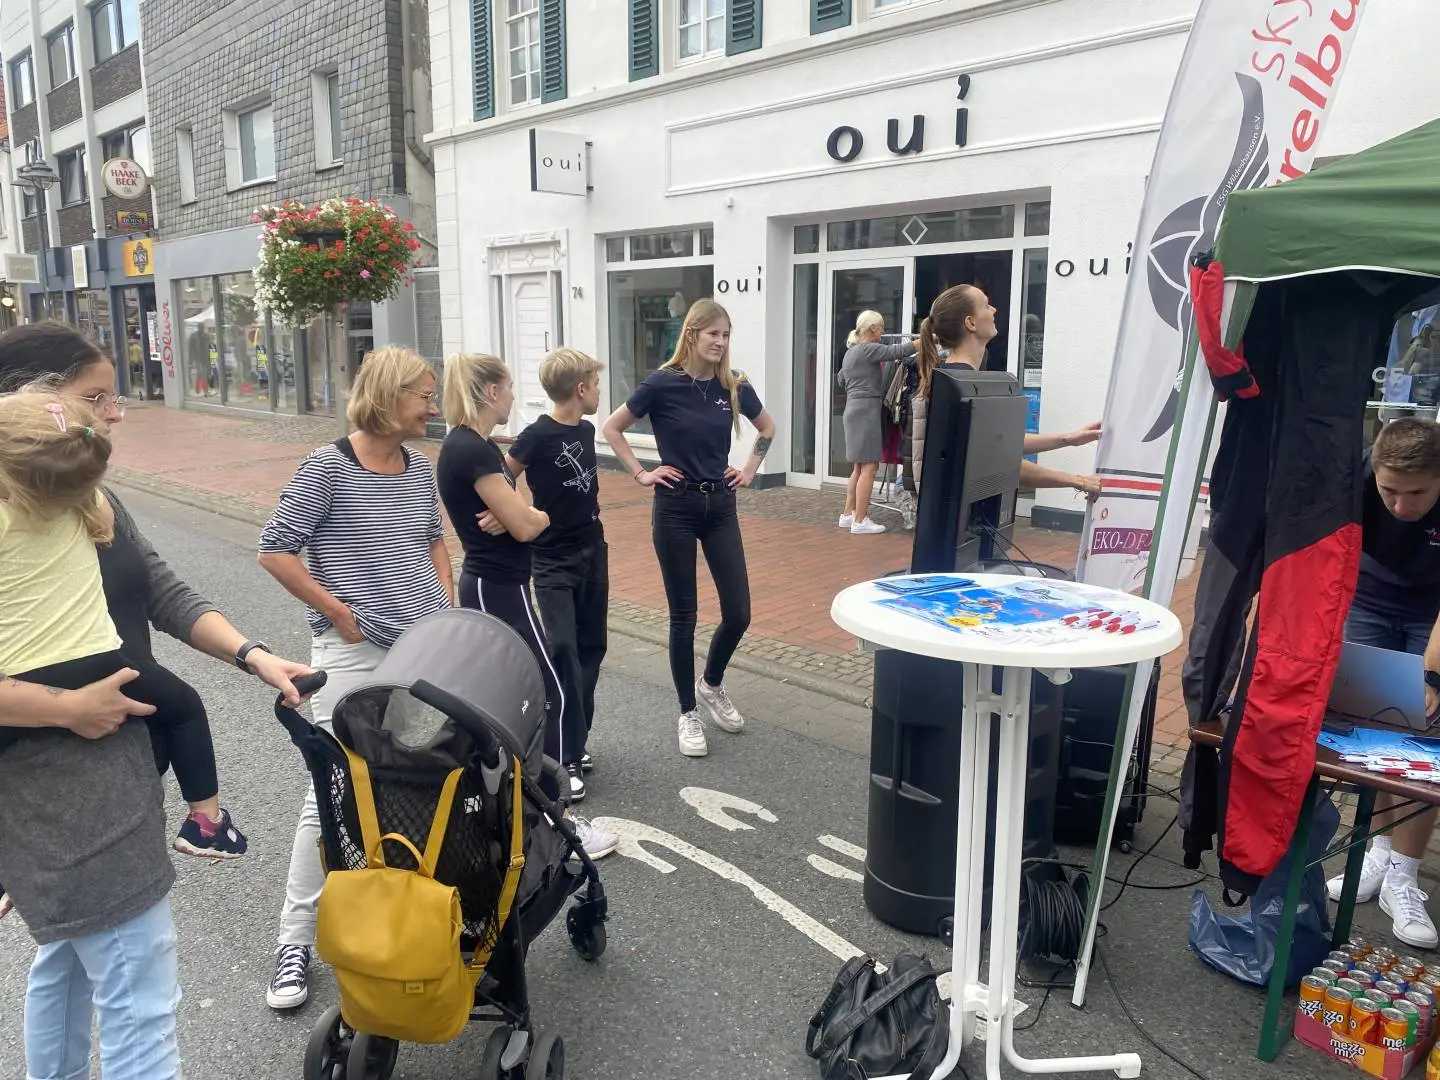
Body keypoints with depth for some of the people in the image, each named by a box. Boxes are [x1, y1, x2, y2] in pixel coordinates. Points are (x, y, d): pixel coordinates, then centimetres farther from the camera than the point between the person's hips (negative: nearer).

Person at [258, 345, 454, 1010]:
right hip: (354, 654, -6)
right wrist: (339, 612, -9)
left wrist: (448, 609, 11)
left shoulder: (420, 468, 8)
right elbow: (275, 550, -9)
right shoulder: (329, 467, -10)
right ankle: (296, 937, 14)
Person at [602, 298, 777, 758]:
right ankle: (688, 713, 19)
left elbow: (767, 428, 20)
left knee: (738, 613, 2)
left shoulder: (734, 387, 1)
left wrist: (750, 469, 10)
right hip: (677, 508, -3)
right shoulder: (663, 384, -10)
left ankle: (712, 684, 31)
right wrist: (640, 474, -4)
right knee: (683, 615, 3)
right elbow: (612, 427, 0)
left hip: (721, 507, 4)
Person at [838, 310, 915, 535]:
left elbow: (840, 379, 31)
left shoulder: (851, 351, 19)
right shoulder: (868, 349, -10)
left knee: (859, 467, 13)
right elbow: (897, 351, -19)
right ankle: (860, 521, -8)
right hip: (866, 410, -10)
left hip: (854, 409, 10)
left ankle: (848, 514, 15)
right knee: (869, 466, -8)